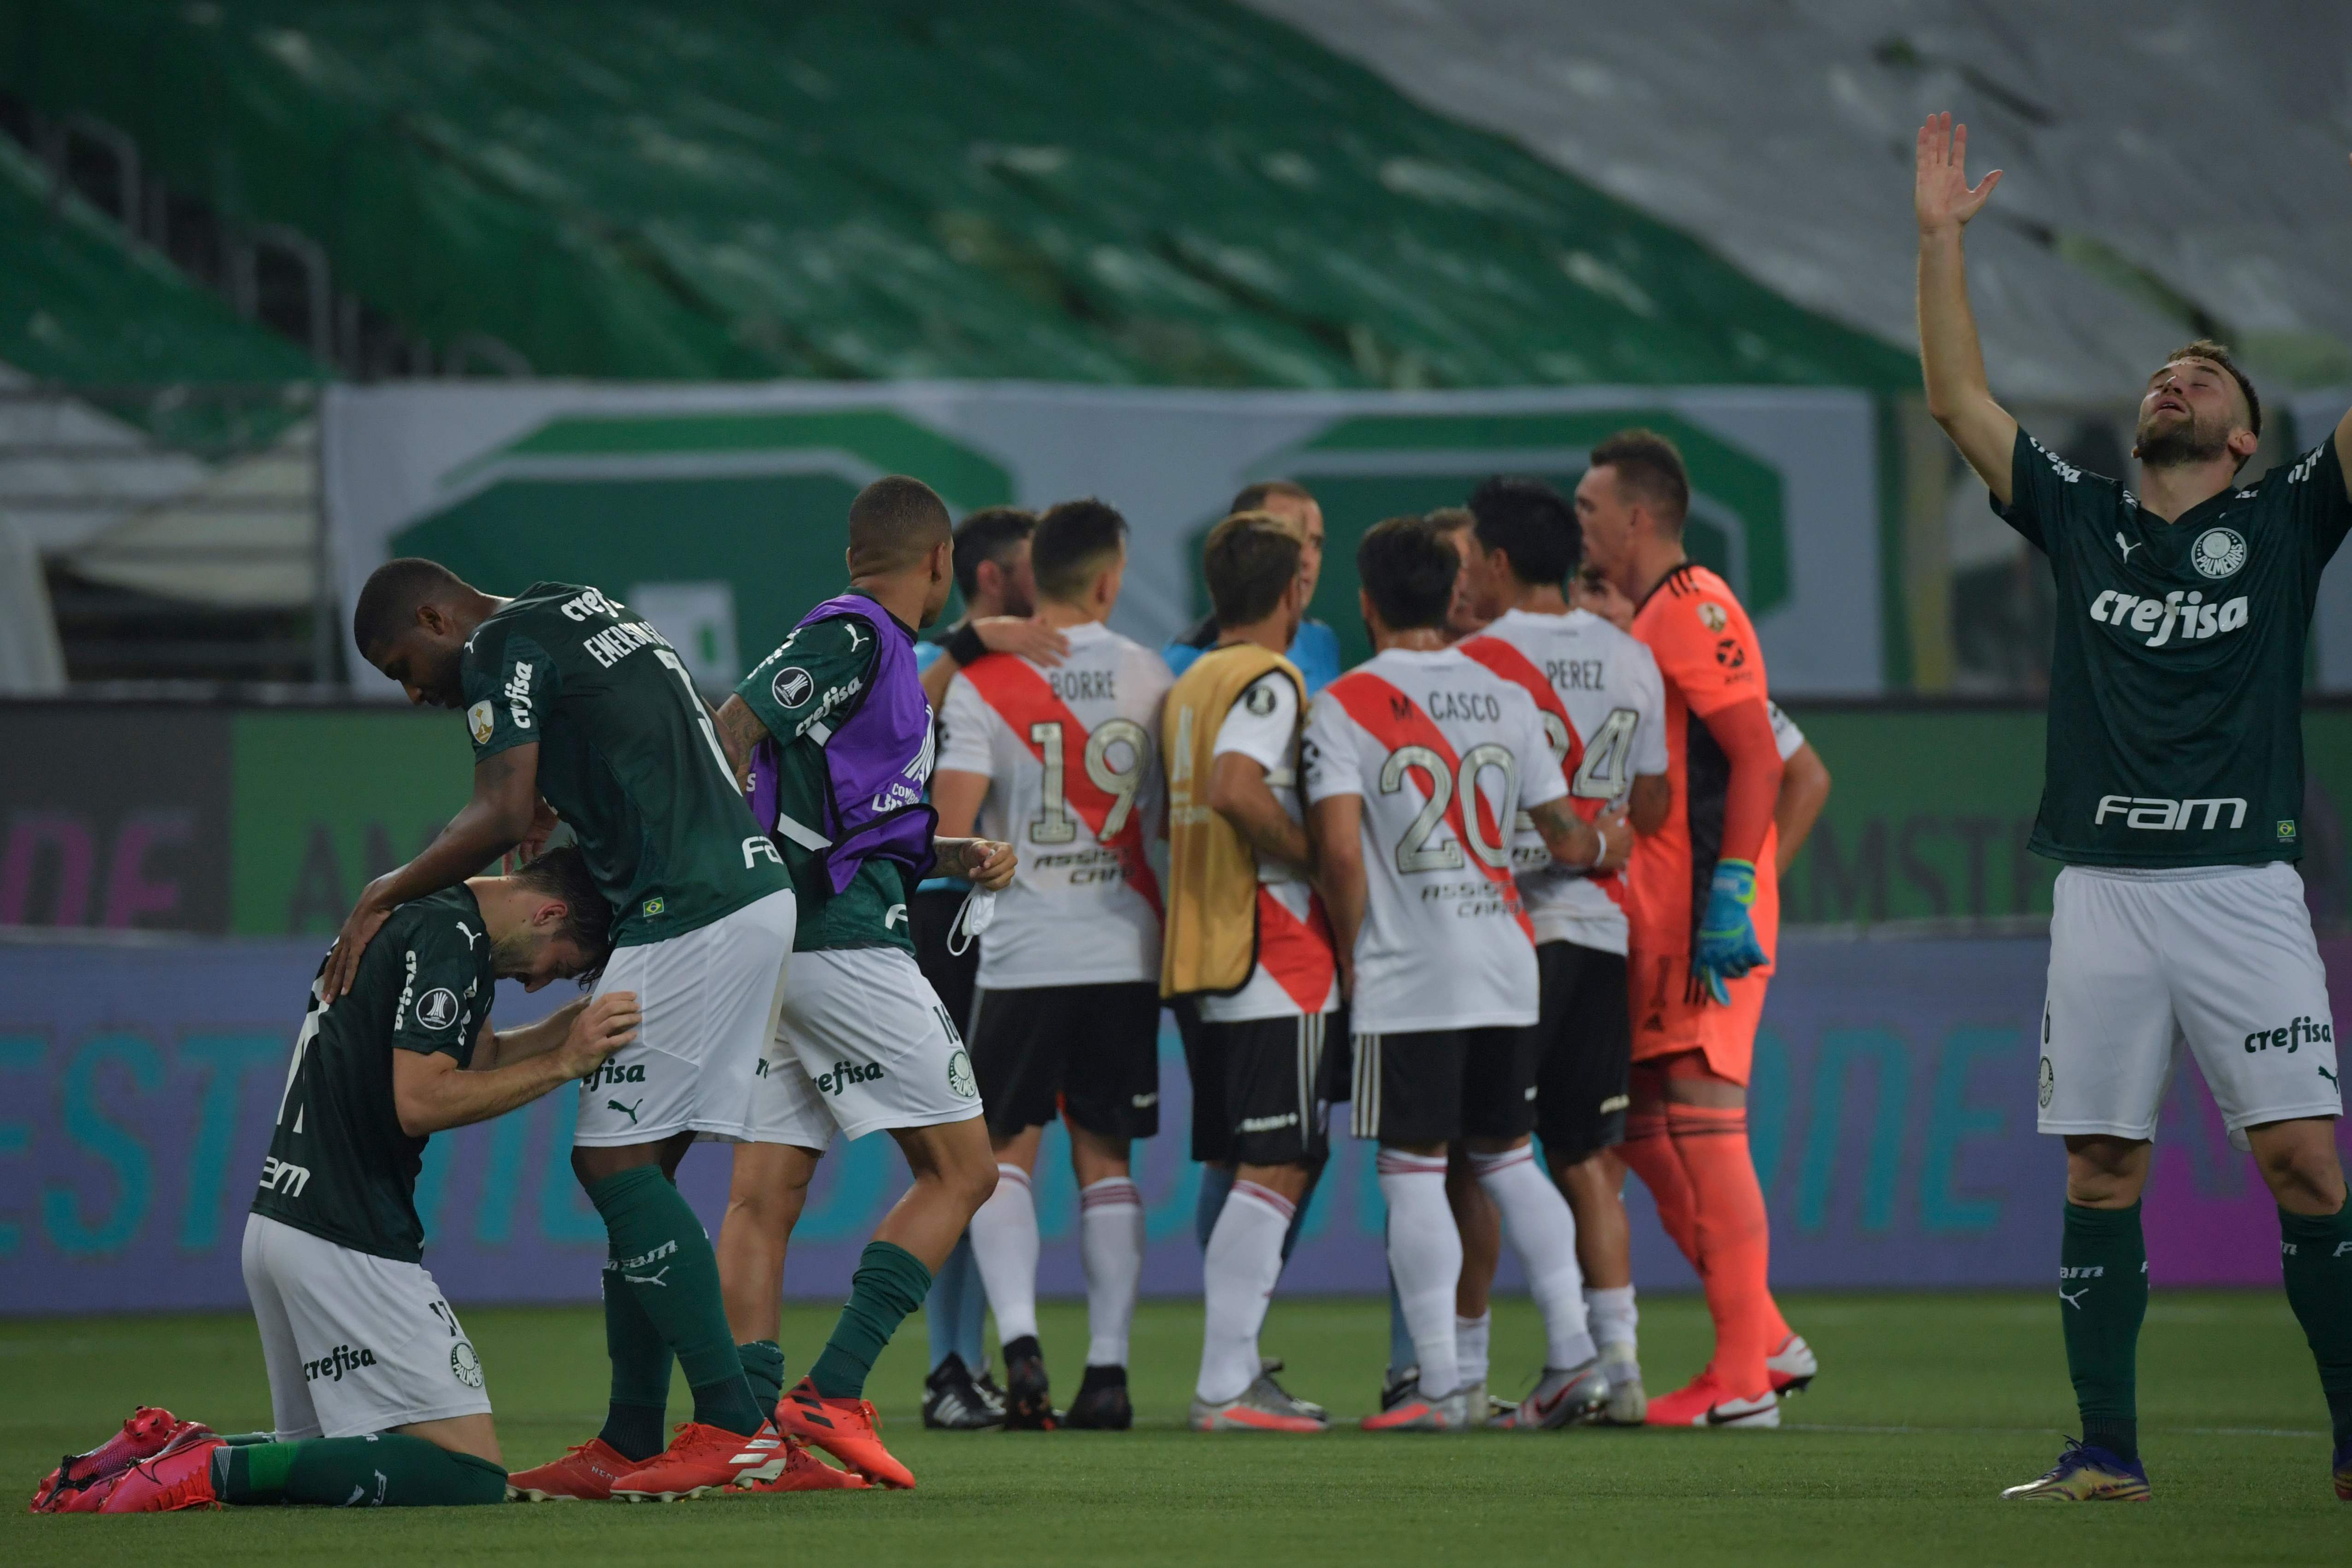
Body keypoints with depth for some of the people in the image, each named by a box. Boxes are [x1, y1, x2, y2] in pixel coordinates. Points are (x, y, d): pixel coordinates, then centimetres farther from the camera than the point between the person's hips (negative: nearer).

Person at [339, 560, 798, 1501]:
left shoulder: (501, 648, -5)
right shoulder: (582, 614, 24)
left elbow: (505, 819, -13)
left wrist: (384, 897, -5)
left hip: (688, 918, -10)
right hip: (756, 888, 10)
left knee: (617, 1161, -8)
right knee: (633, 1169, 10)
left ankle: (732, 1424, -12)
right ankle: (629, 1447, 10)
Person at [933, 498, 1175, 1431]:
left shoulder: (985, 682, -7)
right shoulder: (1149, 679, 2)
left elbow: (951, 826, -12)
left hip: (1023, 956, -2)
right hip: (1125, 951, 2)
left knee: (1004, 1152, 6)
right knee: (1105, 1157, 10)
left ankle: (1018, 1339, -13)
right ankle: (1108, 1369, 5)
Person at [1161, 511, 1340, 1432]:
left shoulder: (1189, 683, 17)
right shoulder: (1268, 679, -10)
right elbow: (1235, 788, -26)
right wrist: (1321, 861, -15)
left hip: (1201, 959, 9)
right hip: (1273, 958, -9)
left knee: (1252, 1170, 14)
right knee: (1277, 1169, -8)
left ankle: (1237, 1368, 14)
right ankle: (1227, 1385, -12)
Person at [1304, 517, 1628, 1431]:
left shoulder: (1345, 706, -6)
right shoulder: (1506, 699, 7)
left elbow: (1340, 850, -14)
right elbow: (1566, 838, 11)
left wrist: (1352, 952, 0)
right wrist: (1605, 847, 33)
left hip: (1405, 977, -5)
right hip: (1504, 962, 5)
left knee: (1413, 1174, -1)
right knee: (1506, 1160, 16)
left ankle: (1439, 1384, -4)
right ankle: (1572, 1354, 9)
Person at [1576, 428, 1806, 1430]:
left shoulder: (1692, 609, -11)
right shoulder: (1646, 619, 20)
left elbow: (1757, 755, -19)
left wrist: (1729, 891, -24)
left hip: (1706, 920, -10)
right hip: (1652, 919, 10)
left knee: (1703, 1122, -11)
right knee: (1644, 1128, 11)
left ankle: (1742, 1381, -11)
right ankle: (1764, 1340, 16)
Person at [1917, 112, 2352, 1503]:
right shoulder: (2083, 520, 15)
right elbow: (1959, 400, 13)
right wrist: (1943, 239, 7)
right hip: (2104, 891, 3)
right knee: (2103, 1170, 2)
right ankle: (2108, 1452, 6)